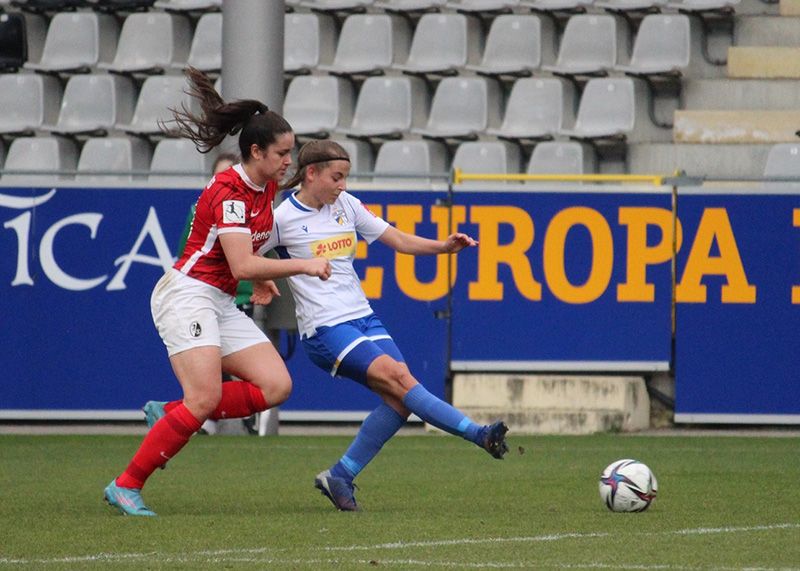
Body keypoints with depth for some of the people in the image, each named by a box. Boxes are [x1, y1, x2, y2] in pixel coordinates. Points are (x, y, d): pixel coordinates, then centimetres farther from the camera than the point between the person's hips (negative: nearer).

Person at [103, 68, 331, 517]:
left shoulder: (267, 186, 9)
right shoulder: (229, 192, -18)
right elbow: (242, 265, -25)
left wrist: (263, 277, 22)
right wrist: (303, 266, -19)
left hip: (223, 304, 9)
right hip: (189, 295, -9)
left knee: (276, 386, -6)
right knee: (206, 399, -21)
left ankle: (169, 415, 3)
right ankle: (126, 487, -13)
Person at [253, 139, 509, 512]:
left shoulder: (346, 205, 11)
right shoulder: (282, 219, -5)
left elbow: (397, 239, 12)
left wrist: (442, 246, -2)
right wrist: (260, 283, -11)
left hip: (362, 317, 7)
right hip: (324, 328, -7)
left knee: (398, 400, -8)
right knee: (398, 377, -21)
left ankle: (340, 477, 3)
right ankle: (478, 435, -24)